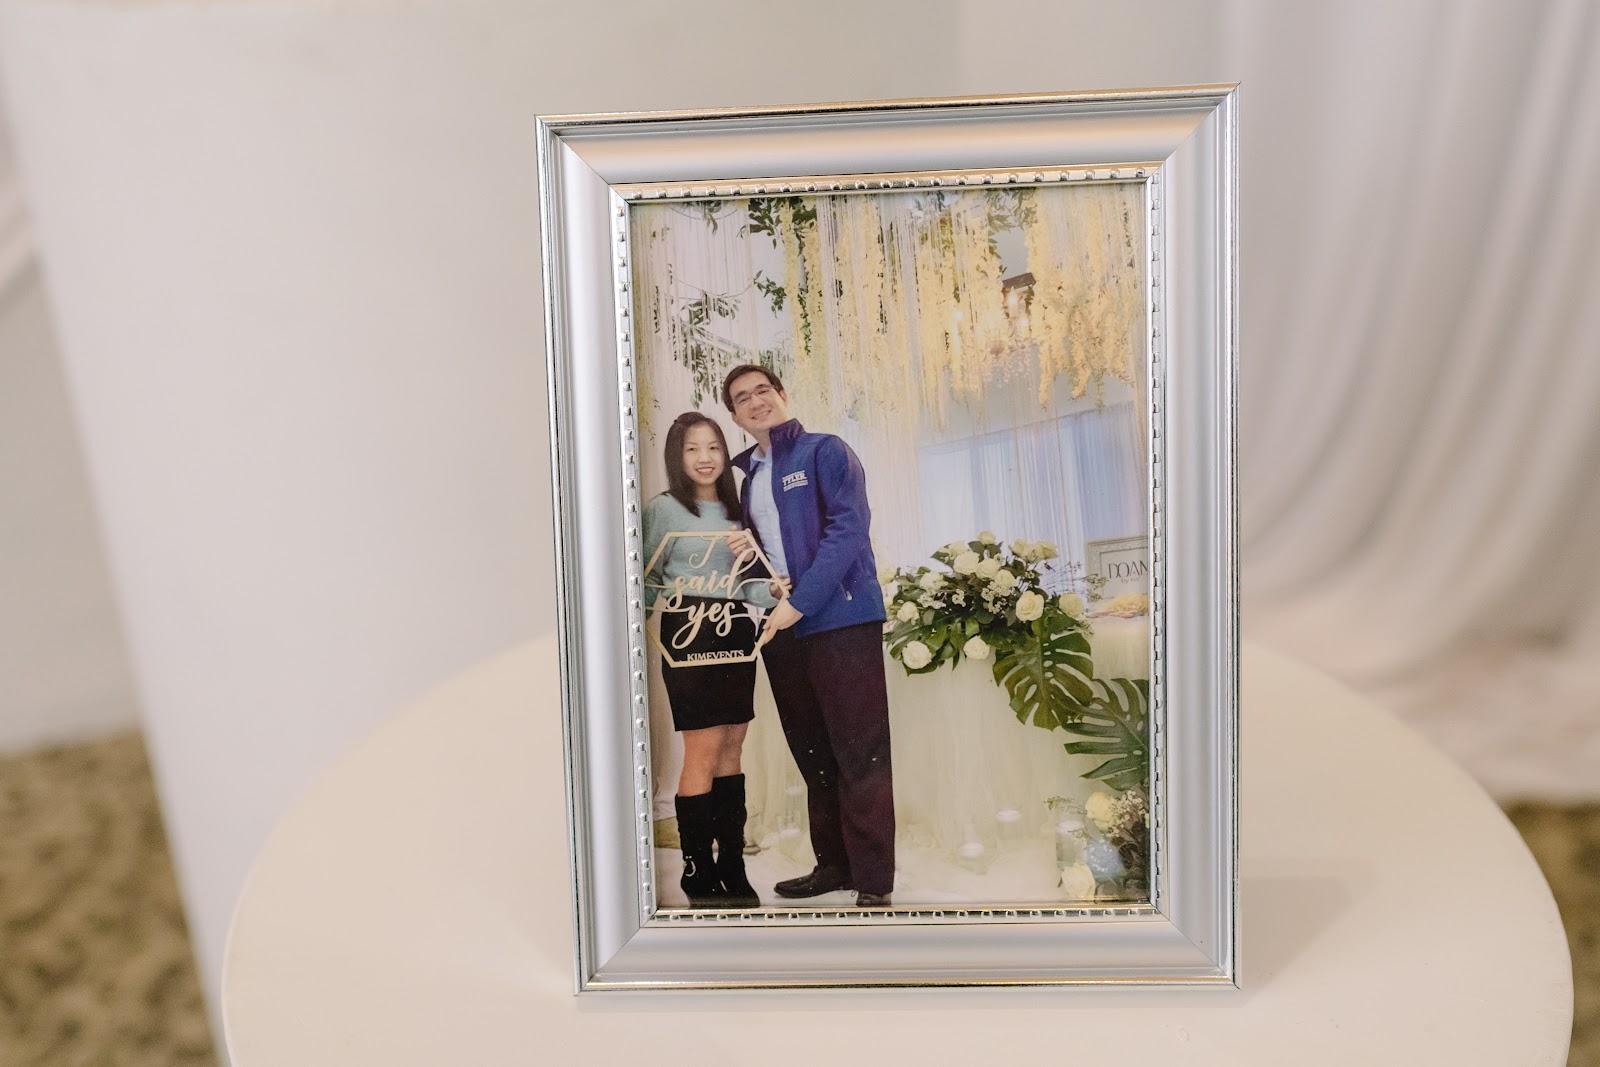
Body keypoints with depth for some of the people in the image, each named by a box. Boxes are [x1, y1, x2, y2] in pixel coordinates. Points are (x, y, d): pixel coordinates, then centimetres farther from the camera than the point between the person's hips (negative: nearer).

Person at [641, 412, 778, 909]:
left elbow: (743, 584, 14)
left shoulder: (732, 510, 16)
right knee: (704, 750, -7)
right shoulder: (663, 508, -2)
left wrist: (773, 590, -3)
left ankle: (732, 868, 15)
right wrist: (671, 599, -16)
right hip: (690, 637, -6)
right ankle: (698, 874, 3)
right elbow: (644, 579, -1)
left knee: (731, 748, 8)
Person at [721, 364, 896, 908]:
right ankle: (834, 864, 23)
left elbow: (847, 529, -12)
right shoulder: (743, 472, 18)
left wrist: (799, 602, -18)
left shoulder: (826, 451, -1)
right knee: (811, 753, 12)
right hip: (779, 627, 7)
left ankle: (873, 881, 2)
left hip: (841, 618, -6)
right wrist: (744, 548, 2)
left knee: (859, 751, -4)